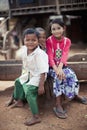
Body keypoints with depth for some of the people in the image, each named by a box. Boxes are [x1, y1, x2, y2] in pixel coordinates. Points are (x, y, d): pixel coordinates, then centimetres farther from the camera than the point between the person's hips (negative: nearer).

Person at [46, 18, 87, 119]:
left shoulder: (67, 41, -2)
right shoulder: (49, 40, -8)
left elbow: (64, 56, -16)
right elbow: (50, 57, -18)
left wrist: (60, 68, -34)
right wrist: (56, 69, -33)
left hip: (62, 66, 3)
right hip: (52, 67, -3)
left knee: (72, 75, -23)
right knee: (59, 77, -30)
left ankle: (74, 94, 2)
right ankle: (58, 105, -31)